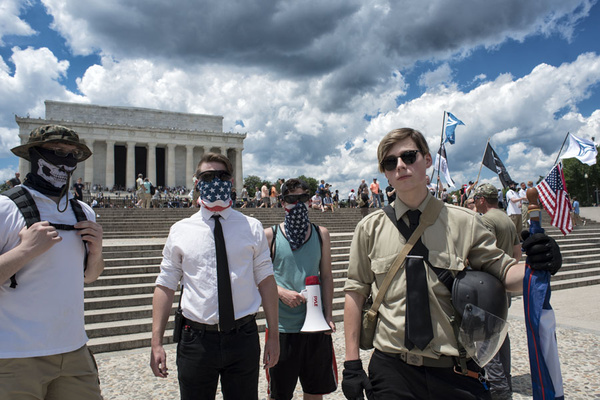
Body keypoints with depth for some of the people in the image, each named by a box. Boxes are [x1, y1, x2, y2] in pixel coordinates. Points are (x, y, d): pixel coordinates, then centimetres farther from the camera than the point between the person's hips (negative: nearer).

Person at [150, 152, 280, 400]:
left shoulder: (252, 228, 2)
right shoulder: (181, 231, 2)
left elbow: (266, 281, 1)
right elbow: (165, 286, 2)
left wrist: (273, 336, -1)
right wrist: (156, 343, -2)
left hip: (243, 339, 0)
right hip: (197, 340, 0)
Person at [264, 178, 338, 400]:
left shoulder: (321, 233, 4)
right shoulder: (270, 235, -3)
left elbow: (326, 276, 6)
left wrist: (329, 315, -1)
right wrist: (282, 292, -17)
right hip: (282, 325, -2)